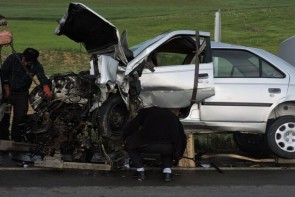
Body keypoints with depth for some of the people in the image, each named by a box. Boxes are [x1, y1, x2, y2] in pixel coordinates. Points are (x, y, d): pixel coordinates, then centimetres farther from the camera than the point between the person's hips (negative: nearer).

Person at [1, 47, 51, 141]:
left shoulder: (36, 66, -14)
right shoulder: (13, 58, -18)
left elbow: (42, 77, -28)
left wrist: (46, 88, -50)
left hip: (22, 93, 1)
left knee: (20, 116, 0)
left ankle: (16, 139, 15)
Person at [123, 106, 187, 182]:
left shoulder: (146, 111, 29)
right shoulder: (172, 116, 36)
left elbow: (130, 127, 24)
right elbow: (182, 138, 38)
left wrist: (125, 138, 45)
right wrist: (177, 156, 52)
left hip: (148, 144, -2)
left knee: (129, 144, 29)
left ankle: (140, 171, 23)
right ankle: (167, 171, 19)